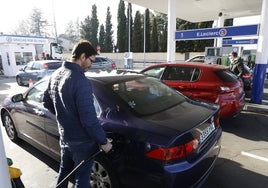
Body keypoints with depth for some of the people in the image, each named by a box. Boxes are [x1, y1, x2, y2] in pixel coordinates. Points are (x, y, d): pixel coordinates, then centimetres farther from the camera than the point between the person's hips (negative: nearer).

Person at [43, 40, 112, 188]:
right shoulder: (81, 81, -28)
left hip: (64, 137, 8)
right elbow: (89, 118, -28)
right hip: (82, 142, -8)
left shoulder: (55, 75, 1)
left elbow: (47, 102, 13)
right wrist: (103, 141, -17)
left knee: (64, 171, 27)